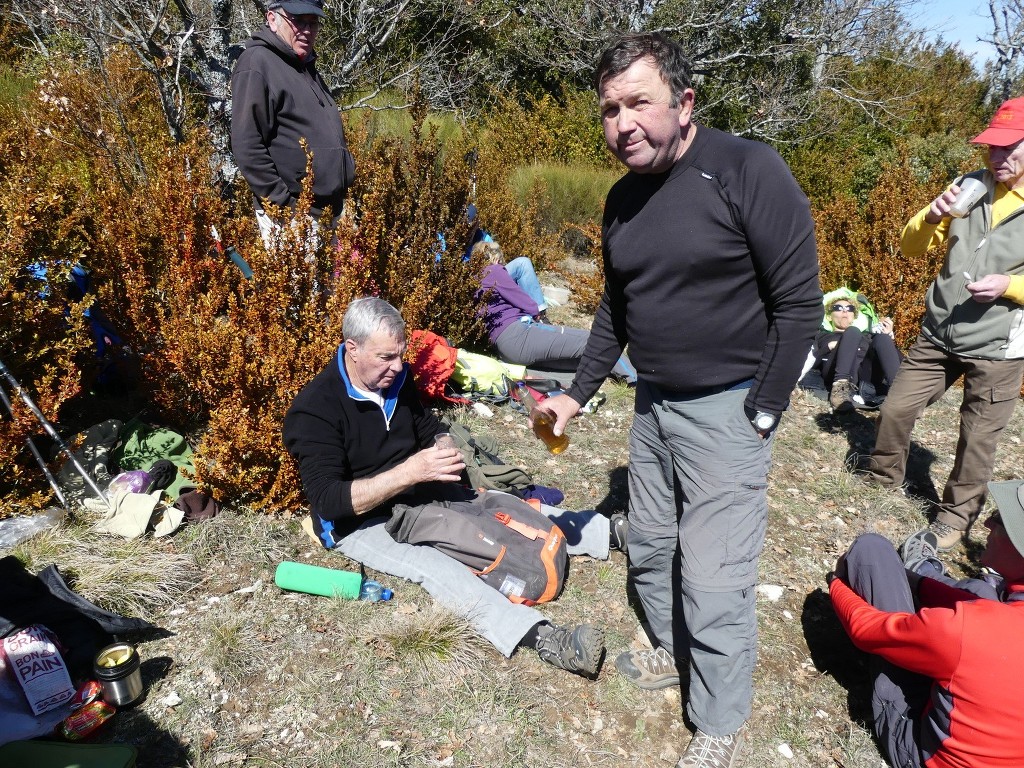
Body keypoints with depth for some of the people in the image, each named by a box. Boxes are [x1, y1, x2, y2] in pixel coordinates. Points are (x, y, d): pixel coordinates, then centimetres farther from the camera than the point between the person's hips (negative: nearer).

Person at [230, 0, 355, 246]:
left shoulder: (306, 66, 19)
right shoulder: (257, 63, -9)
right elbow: (247, 147, -17)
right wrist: (285, 205, -19)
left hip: (330, 214, 9)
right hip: (291, 217, -9)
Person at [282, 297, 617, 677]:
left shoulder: (397, 377, -3)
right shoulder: (313, 410, -22)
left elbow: (428, 430, 14)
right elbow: (328, 500, -28)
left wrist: (447, 448, -9)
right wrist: (410, 472, -35)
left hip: (417, 494, 7)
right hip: (358, 521, -7)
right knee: (433, 567, -31)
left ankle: (612, 532, 0)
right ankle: (543, 639, -47)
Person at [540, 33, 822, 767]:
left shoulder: (748, 170, -16)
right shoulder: (623, 198, 5)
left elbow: (799, 303, -14)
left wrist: (761, 415, -14)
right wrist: (578, 395, 14)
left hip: (728, 410, -6)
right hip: (653, 404, 7)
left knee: (714, 582, -2)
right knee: (649, 549, 17)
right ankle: (675, 651, 43)